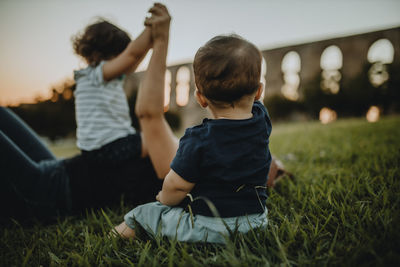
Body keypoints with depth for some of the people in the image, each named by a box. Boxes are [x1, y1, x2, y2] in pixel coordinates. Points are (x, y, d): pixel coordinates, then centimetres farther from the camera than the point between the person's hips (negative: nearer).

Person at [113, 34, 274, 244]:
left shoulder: (199, 141, -24)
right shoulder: (262, 122, -8)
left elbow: (175, 187, -17)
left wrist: (165, 199, 6)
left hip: (206, 227, -5)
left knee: (140, 213, 14)